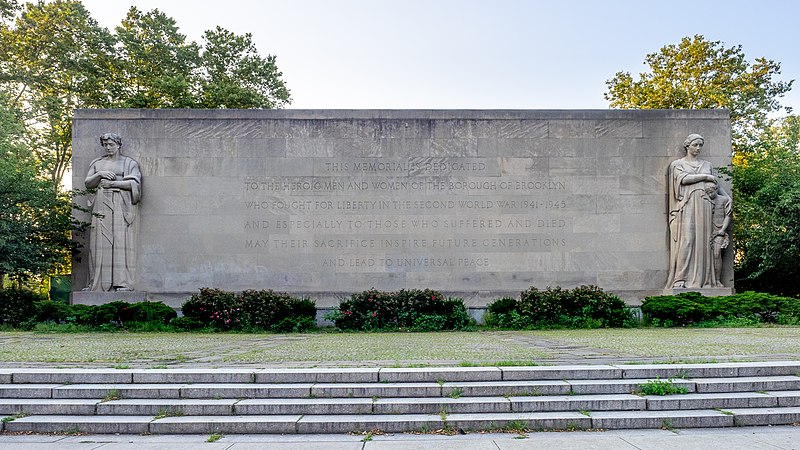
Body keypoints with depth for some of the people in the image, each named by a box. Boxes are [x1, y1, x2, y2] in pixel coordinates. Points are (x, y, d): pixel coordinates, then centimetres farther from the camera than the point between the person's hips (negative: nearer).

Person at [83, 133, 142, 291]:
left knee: (121, 241, -11)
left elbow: (134, 183, -3)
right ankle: (98, 282, -2)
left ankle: (122, 282, -13)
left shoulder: (129, 163, 10)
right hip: (101, 205, 3)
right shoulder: (97, 163, 21)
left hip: (121, 206, -3)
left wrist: (112, 183, -9)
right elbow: (88, 183, 13)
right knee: (100, 243, -3)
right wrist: (100, 174, -5)